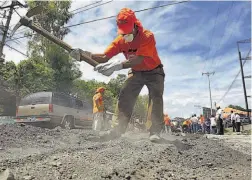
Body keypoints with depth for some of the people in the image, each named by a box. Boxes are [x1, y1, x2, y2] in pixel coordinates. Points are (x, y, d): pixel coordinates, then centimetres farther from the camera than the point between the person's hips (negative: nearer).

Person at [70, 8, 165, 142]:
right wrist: (85, 54, -38)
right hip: (136, 73, 4)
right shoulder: (120, 40, -12)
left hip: (154, 72, -4)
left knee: (156, 97, -23)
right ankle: (119, 128, -4)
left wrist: (118, 65, -60)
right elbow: (105, 57, -21)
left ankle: (156, 131, -16)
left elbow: (138, 59, -43)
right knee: (124, 96, -9)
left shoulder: (148, 36, -28)